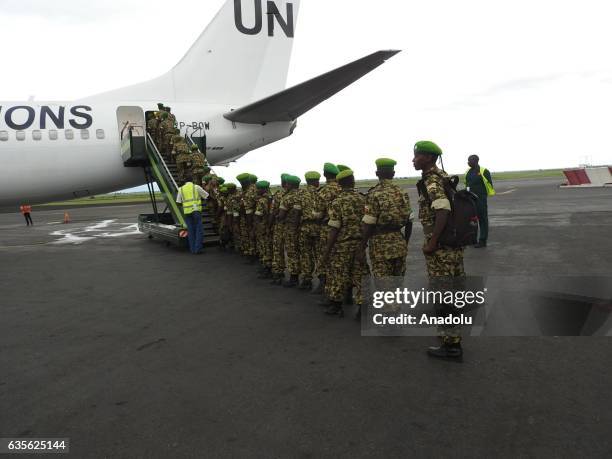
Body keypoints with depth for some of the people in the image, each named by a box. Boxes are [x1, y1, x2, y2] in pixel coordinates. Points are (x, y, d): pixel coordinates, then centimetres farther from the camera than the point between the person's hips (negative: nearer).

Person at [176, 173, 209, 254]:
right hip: (196, 210, -3)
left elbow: (178, 202, 9)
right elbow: (206, 196, 6)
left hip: (187, 212, 4)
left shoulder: (181, 189, 10)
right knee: (199, 230, 0)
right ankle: (197, 249, -4)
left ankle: (192, 249, 11)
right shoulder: (196, 187, 1)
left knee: (190, 231, 9)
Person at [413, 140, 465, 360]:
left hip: (440, 247, -10)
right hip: (454, 242, 10)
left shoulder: (431, 182, -16)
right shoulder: (442, 177, 14)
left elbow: (443, 212, -28)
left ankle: (451, 344, 6)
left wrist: (432, 242, -23)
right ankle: (452, 332, 31)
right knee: (451, 290, 18)